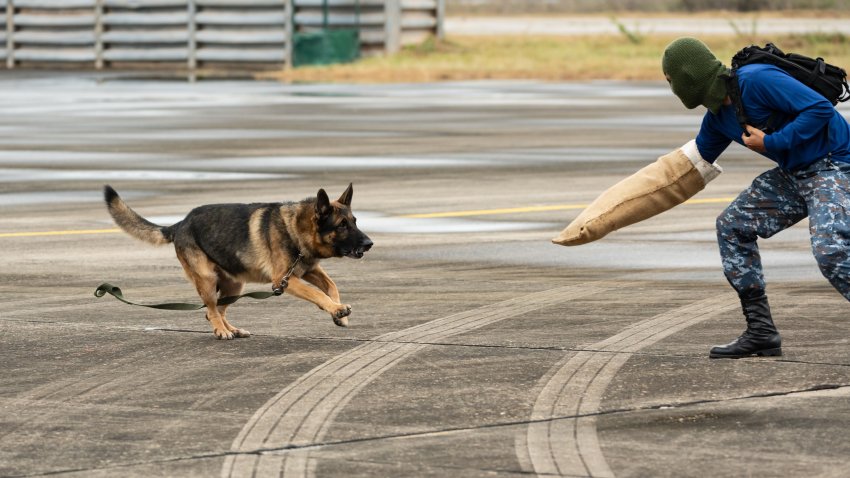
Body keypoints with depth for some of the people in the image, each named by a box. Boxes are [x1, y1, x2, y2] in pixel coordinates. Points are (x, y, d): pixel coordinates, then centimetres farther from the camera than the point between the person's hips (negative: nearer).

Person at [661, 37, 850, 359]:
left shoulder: (757, 80, -22)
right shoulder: (718, 117, 7)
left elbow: (820, 109, -25)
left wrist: (771, 143, -22)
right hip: (793, 173, 10)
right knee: (733, 225, 9)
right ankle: (761, 332, 12)